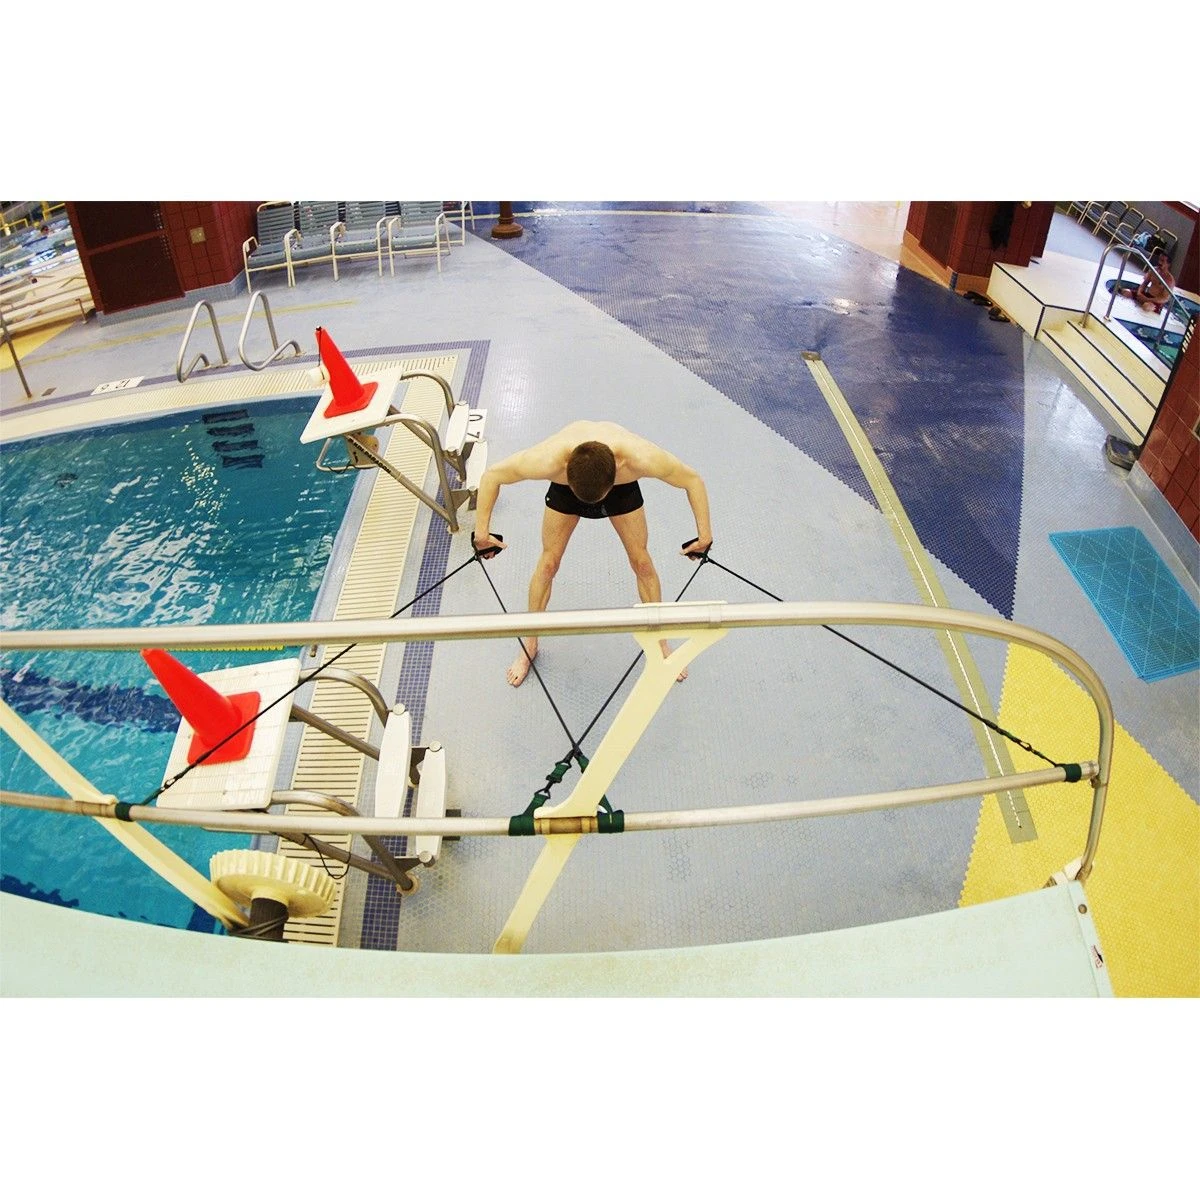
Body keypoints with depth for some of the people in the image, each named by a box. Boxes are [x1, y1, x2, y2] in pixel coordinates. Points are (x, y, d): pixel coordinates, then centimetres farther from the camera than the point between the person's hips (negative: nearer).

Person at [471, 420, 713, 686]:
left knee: (642, 563, 5)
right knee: (548, 563, 2)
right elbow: (490, 476, -29)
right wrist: (481, 531, -29)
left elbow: (693, 480, -27)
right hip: (565, 487, 0)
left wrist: (704, 534, -26)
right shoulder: (548, 460, -45)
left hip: (622, 487, 1)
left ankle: (660, 642, 26)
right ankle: (529, 647, 22)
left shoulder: (641, 458, -45)